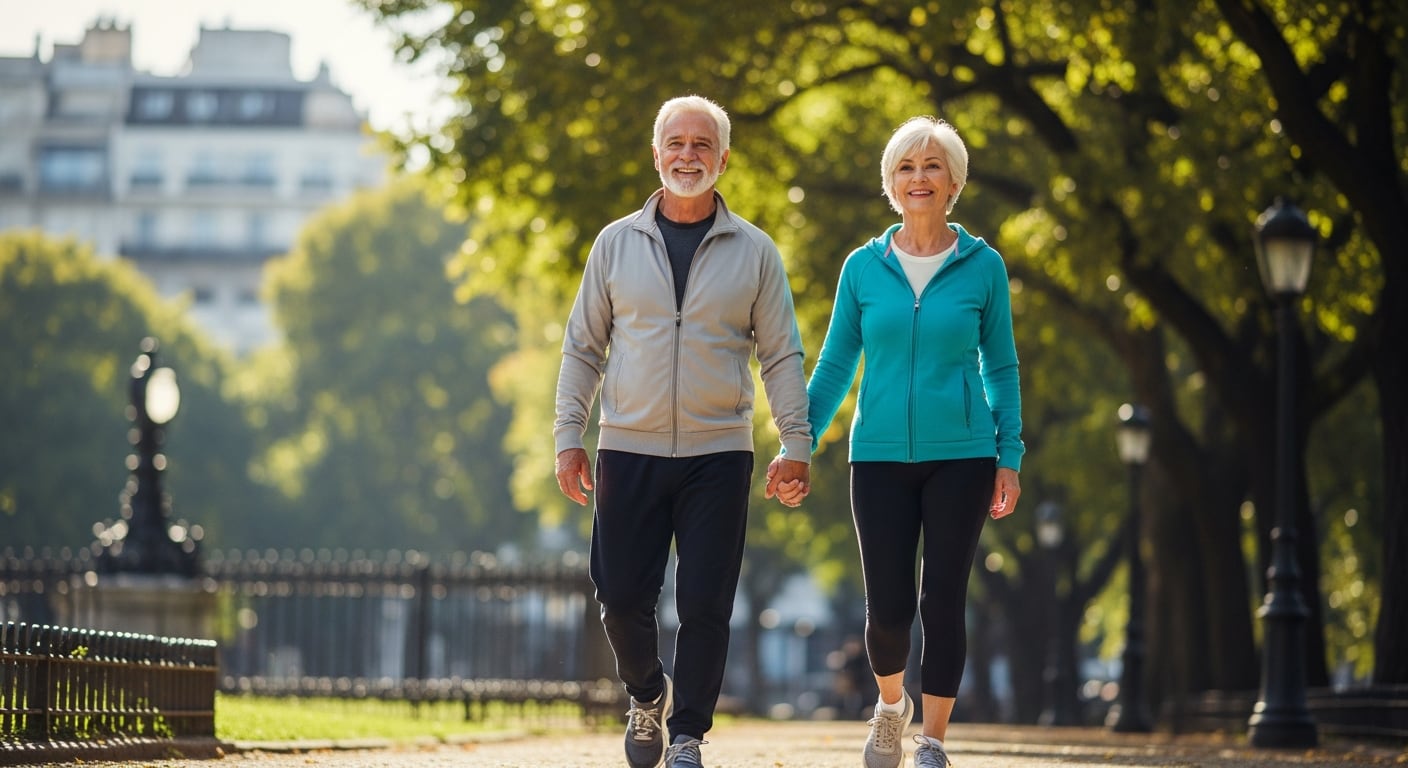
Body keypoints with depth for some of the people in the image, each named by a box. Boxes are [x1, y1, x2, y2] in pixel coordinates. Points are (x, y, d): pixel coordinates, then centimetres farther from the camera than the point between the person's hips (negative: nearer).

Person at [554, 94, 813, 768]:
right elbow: (583, 347, 9)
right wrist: (568, 436, 3)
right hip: (628, 452, 1)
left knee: (704, 606, -3)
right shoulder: (617, 243, 6)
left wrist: (796, 444, -2)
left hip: (718, 454, -1)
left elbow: (781, 355, 5)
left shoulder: (754, 251, 4)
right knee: (622, 598, 1)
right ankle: (648, 695, 28)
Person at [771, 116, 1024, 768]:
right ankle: (891, 702, 29)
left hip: (961, 456, -1)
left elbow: (1001, 369, 6)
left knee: (943, 601, -3)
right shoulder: (863, 267, 4)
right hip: (881, 456, 1)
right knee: (889, 608, -1)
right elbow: (834, 366, 9)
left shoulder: (982, 267, 1)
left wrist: (1010, 458, 1)